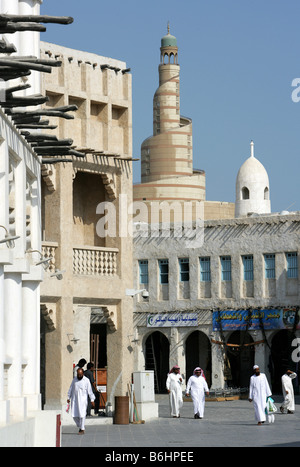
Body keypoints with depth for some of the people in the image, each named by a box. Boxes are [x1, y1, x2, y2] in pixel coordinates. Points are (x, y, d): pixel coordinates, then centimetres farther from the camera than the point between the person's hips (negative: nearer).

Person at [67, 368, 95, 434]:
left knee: (82, 415, -9)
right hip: (75, 399, 4)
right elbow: (71, 389, 17)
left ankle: (82, 429, -2)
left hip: (83, 400, -4)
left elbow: (90, 390, -4)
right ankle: (80, 426, 19)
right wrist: (68, 397, 13)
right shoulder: (74, 380, 10)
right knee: (74, 415, 0)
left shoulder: (86, 380, -2)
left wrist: (92, 400, -9)